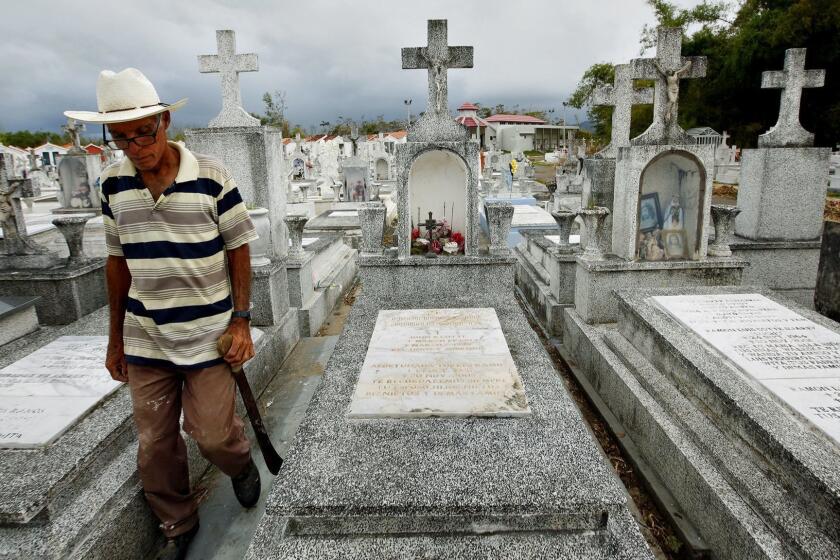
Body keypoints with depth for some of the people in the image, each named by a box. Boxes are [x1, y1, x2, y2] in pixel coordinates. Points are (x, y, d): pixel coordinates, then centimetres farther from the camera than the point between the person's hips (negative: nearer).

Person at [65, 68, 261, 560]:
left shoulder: (211, 177, -11)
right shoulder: (113, 184, 1)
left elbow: (239, 251, -5)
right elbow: (118, 261, 9)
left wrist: (241, 322, -9)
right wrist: (116, 338, 12)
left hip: (209, 334, -4)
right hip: (146, 339, 4)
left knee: (213, 435, 1)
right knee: (155, 446, 12)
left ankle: (243, 462, 38)